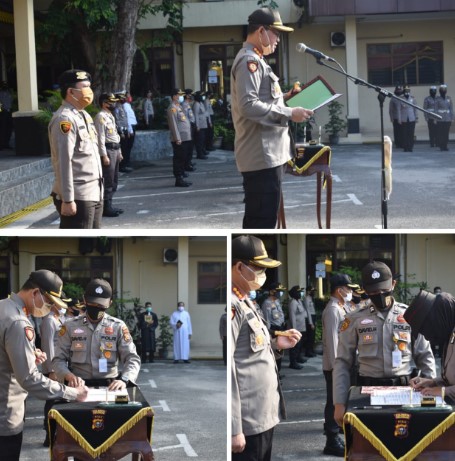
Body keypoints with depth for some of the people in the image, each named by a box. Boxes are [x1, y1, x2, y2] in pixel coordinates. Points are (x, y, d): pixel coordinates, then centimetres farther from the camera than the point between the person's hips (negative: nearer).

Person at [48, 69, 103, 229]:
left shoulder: (84, 115, 15)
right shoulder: (64, 119, -16)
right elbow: (63, 162, -21)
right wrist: (67, 199, -24)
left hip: (94, 193, 10)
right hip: (77, 197, -10)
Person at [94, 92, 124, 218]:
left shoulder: (111, 116, 18)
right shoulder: (101, 116, -13)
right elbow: (100, 137, -18)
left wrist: (119, 151, 19)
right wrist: (104, 155, -22)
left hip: (115, 150, 10)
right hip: (107, 150, -10)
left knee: (114, 180, 13)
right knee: (108, 180, -8)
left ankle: (109, 206, 19)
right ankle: (106, 208, -4)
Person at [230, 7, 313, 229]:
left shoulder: (255, 61, 19)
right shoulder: (249, 61, -14)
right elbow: (248, 106, -24)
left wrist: (283, 98, 16)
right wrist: (289, 113, -21)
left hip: (269, 152, 11)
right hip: (262, 155, -11)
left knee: (259, 218, 16)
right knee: (263, 219, -9)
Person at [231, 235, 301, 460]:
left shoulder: (244, 302, 15)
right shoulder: (231, 306, -16)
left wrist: (276, 343, 6)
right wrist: (234, 429, -22)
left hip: (263, 416, 10)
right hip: (247, 421, -10)